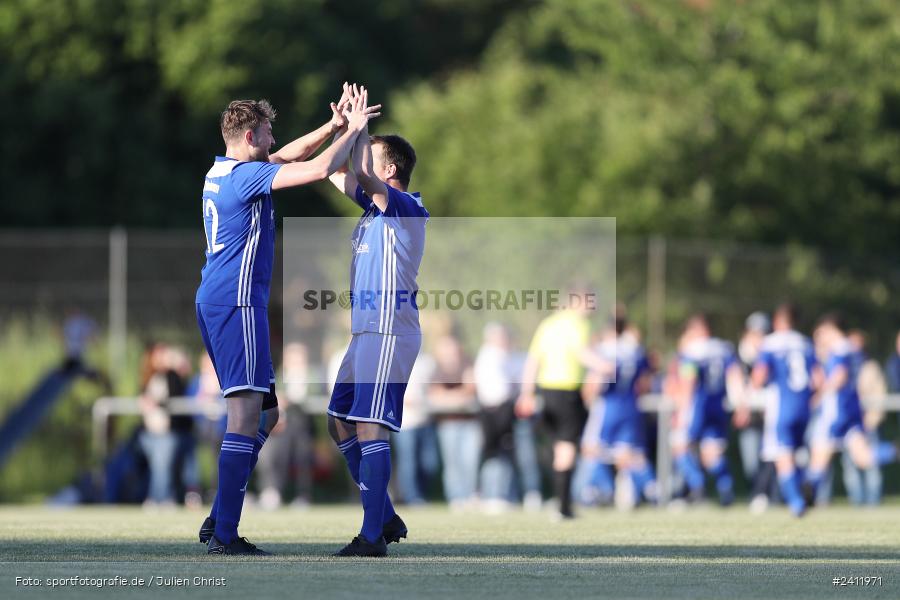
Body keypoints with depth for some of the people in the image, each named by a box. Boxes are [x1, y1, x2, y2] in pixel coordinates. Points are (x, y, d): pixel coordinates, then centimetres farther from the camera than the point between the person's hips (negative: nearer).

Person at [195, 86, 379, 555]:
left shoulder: (220, 171, 15)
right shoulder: (247, 175, -13)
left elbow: (287, 156, 28)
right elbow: (320, 169, -20)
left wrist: (333, 126, 19)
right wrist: (352, 130, -4)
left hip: (212, 301, 10)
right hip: (236, 303, -10)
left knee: (266, 415, 15)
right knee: (247, 415, -13)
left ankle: (218, 521, 12)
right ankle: (224, 536, -18)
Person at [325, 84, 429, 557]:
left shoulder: (406, 208, -11)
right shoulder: (375, 205, 16)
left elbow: (362, 178, -25)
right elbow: (339, 176, 25)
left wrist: (360, 131, -13)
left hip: (389, 334, -10)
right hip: (366, 334, 10)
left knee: (370, 427, -14)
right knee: (340, 422, 13)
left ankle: (372, 536, -15)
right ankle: (385, 518, 18)